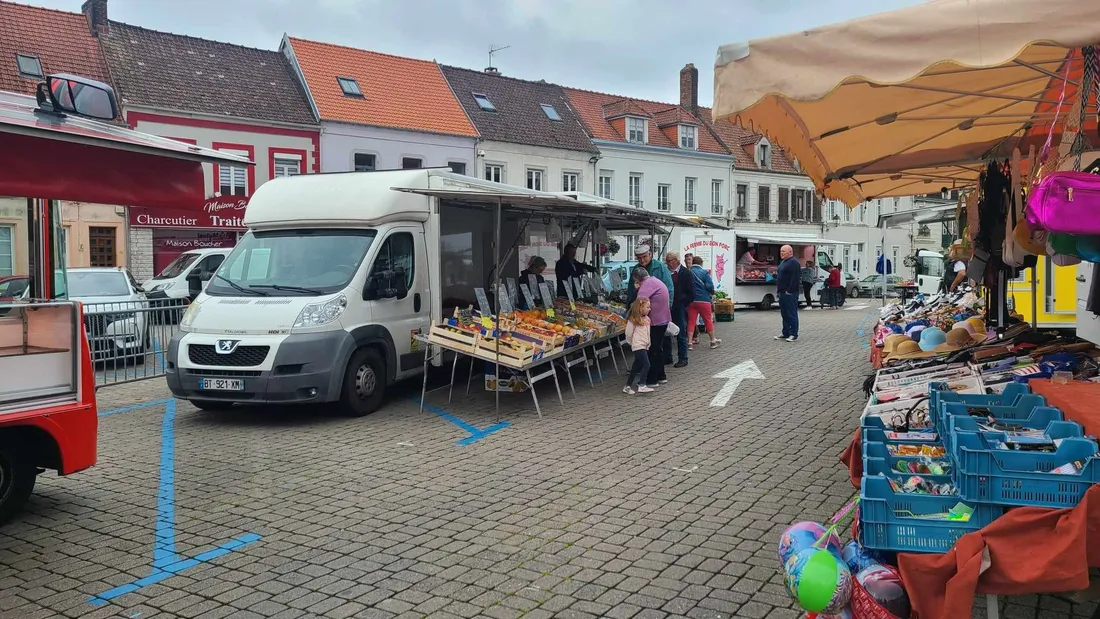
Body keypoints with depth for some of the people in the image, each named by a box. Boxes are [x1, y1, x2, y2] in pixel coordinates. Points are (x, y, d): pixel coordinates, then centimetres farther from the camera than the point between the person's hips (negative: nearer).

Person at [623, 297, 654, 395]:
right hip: (638, 346, -8)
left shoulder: (646, 319, 11)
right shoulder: (633, 320, -13)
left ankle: (627, 386, 20)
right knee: (646, 365, -17)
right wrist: (632, 343, 7)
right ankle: (642, 386, -16)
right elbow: (629, 334, -5)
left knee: (636, 367, 12)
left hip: (645, 346, 8)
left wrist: (648, 343, 15)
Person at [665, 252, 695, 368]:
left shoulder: (686, 274, -5)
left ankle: (683, 359, 10)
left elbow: (691, 294, -5)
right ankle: (667, 357, 18)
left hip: (679, 309, -4)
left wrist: (682, 305, -9)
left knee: (681, 335, 2)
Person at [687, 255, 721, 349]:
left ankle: (690, 342, 3)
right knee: (708, 320, 9)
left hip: (690, 300, 3)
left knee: (691, 321, 6)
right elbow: (710, 286, -13)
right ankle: (713, 341, 18)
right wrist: (712, 292, 8)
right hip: (703, 300, -2)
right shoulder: (704, 272, -5)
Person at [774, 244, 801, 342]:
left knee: (792, 314, -6)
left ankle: (794, 335, -3)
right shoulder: (783, 262, 19)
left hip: (790, 293, -10)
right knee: (784, 314, 15)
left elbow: (795, 278, -20)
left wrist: (789, 290, -21)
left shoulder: (793, 263, -13)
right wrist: (778, 288, 17)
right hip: (782, 293, 10)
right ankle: (786, 333, 22)